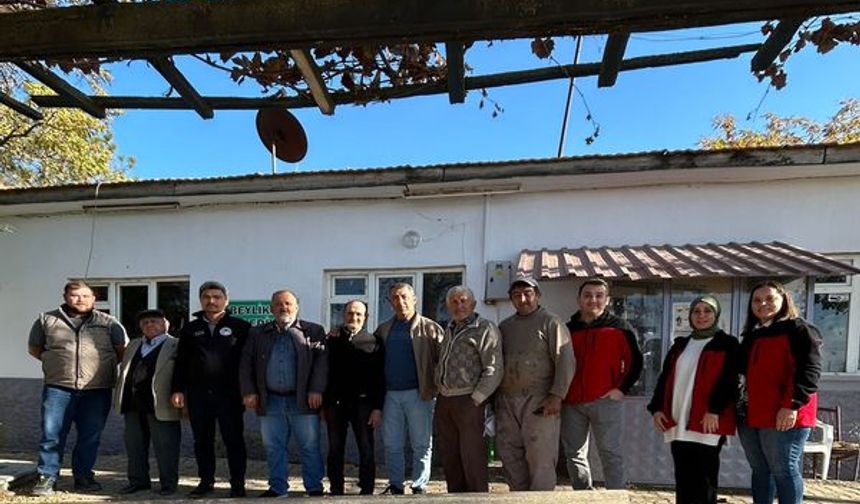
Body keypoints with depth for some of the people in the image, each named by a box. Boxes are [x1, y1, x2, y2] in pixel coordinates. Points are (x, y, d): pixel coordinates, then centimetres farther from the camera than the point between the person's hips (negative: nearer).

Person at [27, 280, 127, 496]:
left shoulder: (108, 323, 7)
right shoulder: (46, 320, 9)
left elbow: (124, 350, 10)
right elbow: (34, 349, 17)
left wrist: (104, 365, 2)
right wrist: (59, 363, 8)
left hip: (97, 390, 0)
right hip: (58, 388, 0)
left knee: (90, 437, 6)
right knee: (51, 434, -1)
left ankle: (83, 477, 19)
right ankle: (47, 477, 11)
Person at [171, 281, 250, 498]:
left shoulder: (240, 327, 1)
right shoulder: (190, 329, 12)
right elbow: (181, 362, 12)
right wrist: (178, 389, 3)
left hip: (229, 394, -3)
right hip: (197, 394, 3)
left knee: (234, 440, 2)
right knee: (202, 441, 12)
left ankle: (237, 483, 12)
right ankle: (206, 481, 26)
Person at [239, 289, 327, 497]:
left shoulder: (314, 331, 3)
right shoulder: (258, 333, 12)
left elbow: (321, 361, -4)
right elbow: (246, 364, 9)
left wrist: (316, 390, -13)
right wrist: (249, 391, -2)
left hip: (303, 400, -2)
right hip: (270, 401, 3)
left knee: (310, 447, 2)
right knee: (273, 448, 9)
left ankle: (314, 488, 12)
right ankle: (277, 488, 21)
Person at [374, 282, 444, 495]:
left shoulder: (429, 328, -2)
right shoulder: (383, 329, 11)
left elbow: (443, 359, -6)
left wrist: (438, 387, -12)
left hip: (418, 394, -4)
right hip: (391, 394, 4)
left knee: (421, 445, 5)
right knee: (392, 445, 10)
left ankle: (419, 487, 15)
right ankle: (395, 485, 23)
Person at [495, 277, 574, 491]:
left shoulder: (551, 323, 0)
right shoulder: (504, 326, 16)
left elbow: (566, 362, -8)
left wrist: (556, 396, -16)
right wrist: (494, 398, 13)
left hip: (538, 401, -5)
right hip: (506, 401, 6)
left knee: (540, 457, -4)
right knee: (509, 454, 8)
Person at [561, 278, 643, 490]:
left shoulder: (619, 328, 1)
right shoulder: (568, 329, 10)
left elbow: (636, 362, 2)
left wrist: (621, 389, -6)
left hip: (605, 401, -4)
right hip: (572, 403, 4)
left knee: (611, 454, 0)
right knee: (573, 454, 10)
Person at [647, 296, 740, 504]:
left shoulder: (728, 344, 3)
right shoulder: (680, 345, 19)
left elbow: (730, 380, -9)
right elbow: (665, 378, 16)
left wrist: (715, 409, -20)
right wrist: (656, 408, 5)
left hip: (707, 422, -5)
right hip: (677, 423, 5)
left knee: (704, 481, -1)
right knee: (683, 480, 9)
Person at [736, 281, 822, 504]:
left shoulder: (799, 329, -4)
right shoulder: (751, 335, 20)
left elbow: (810, 371, -14)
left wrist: (792, 405, -22)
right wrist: (741, 407, 18)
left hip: (782, 416, -8)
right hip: (751, 416, 8)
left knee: (784, 470, -1)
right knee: (760, 470, 13)